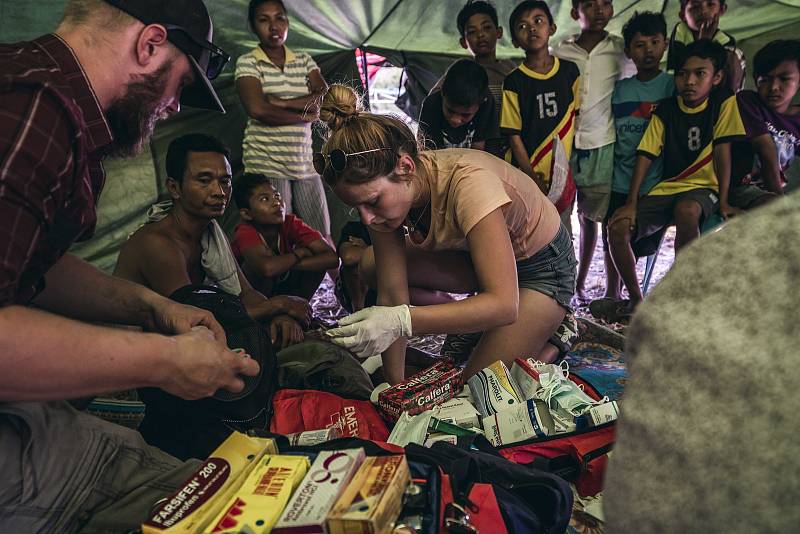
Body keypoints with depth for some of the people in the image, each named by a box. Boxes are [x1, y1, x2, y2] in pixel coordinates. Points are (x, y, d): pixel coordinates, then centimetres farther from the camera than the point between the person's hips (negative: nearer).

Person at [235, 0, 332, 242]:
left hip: (305, 164, 4)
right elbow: (257, 109, -14)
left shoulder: (304, 60, 14)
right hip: (266, 164, -4)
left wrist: (281, 102, -11)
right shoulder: (247, 62, 2)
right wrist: (305, 114, -5)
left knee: (323, 239, 3)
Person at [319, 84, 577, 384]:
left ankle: (551, 336, 13)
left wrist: (402, 320, -50)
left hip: (544, 263, -6)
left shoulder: (466, 183, -39)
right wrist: (394, 385, -19)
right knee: (371, 267, -10)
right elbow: (391, 294, -17)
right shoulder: (380, 186, -20)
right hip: (477, 253, 6)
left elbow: (503, 304, -41)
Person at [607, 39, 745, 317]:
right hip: (666, 188, 3)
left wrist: (723, 201, -11)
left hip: (704, 187, -3)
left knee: (686, 211, -40)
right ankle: (636, 299, -3)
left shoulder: (724, 102, -2)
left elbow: (723, 150, -6)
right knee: (618, 227, -21)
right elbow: (646, 155, -2)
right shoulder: (665, 110, 4)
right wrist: (632, 202, -11)